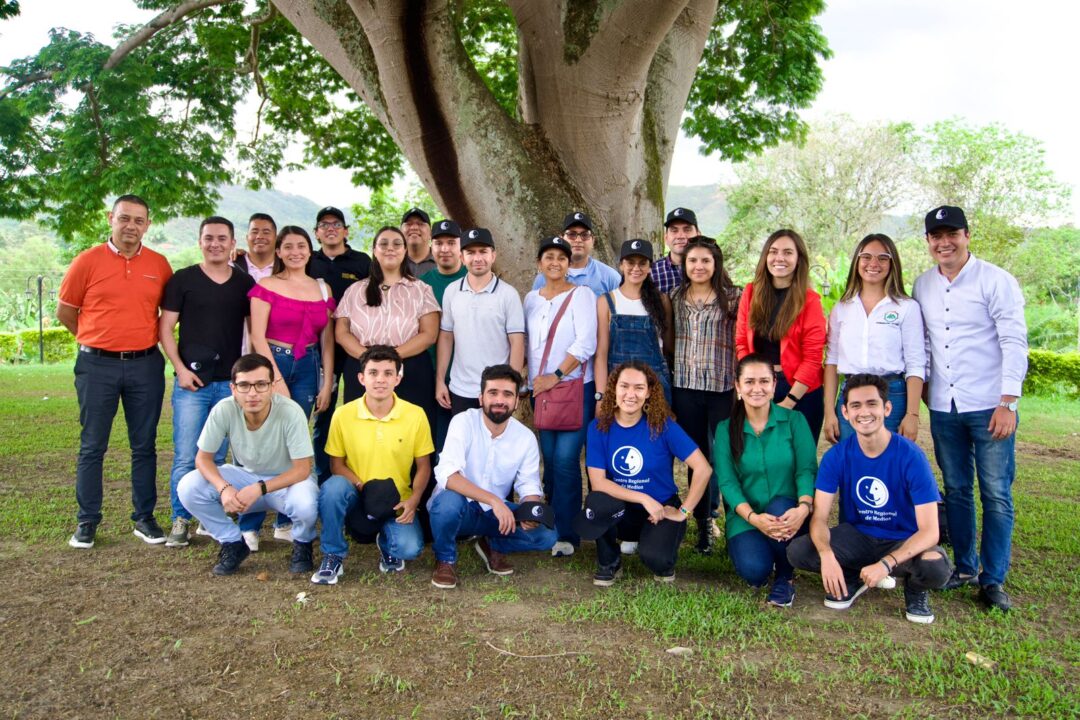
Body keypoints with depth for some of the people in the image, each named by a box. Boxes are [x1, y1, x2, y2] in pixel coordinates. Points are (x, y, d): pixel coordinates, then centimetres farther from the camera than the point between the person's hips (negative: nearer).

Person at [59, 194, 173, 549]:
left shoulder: (159, 265, 3)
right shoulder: (88, 261, -2)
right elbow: (65, 312, 6)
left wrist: (140, 338, 8)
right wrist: (99, 340, 9)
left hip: (145, 364, 2)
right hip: (97, 365, -1)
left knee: (144, 446, 8)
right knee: (92, 446, 6)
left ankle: (144, 518, 18)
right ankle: (87, 522, 16)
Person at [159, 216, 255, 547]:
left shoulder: (245, 283, 9)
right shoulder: (183, 279, 2)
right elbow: (165, 328, 1)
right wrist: (180, 368, -9)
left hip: (231, 382, 2)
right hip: (191, 382, -2)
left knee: (218, 457, 9)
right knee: (186, 457, -3)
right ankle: (180, 520, 9)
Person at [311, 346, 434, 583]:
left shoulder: (415, 415, -9)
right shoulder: (343, 415, -10)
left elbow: (423, 466, 1)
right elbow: (337, 464, 0)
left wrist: (413, 500, -14)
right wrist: (363, 488, -17)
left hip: (397, 501, 0)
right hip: (356, 493, 0)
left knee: (410, 548, -25)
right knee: (332, 487, -33)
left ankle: (386, 545, 15)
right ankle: (333, 556, -9)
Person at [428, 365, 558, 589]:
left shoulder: (526, 437, -7)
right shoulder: (463, 422, -20)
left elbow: (529, 486, -4)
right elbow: (446, 474, -32)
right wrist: (494, 501, -40)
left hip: (496, 512, 4)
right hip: (458, 507, -3)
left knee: (546, 535, -17)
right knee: (449, 499, -38)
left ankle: (492, 546, 13)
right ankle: (445, 559, -6)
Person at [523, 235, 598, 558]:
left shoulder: (581, 295, -3)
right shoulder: (531, 299, 13)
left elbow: (586, 343, -13)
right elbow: (524, 340, 17)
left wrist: (556, 377, -15)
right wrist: (524, 379, 6)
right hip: (540, 389, 5)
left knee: (565, 459, -10)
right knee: (550, 458, 8)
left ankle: (566, 534, -2)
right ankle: (550, 524, 22)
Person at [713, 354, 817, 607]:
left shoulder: (794, 420, -1)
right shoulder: (726, 429, 0)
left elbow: (807, 470, -9)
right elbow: (727, 481, -8)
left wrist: (804, 507, -29)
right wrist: (753, 517, -25)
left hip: (787, 513, 0)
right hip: (746, 518, 0)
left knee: (778, 507, -35)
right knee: (753, 571, -28)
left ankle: (785, 578, -8)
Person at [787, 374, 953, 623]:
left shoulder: (911, 457, -20)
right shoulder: (836, 456, -12)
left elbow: (929, 531, -23)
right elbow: (819, 517, -15)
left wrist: (885, 564, -38)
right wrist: (826, 555, -37)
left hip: (904, 541, -2)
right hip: (857, 535, 2)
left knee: (936, 567, -36)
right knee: (797, 551, -23)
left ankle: (915, 587, 3)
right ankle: (854, 578, 7)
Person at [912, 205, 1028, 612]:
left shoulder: (996, 281, -5)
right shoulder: (922, 286, 8)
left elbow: (1014, 342, -9)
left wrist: (1007, 402, -14)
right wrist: (919, 388, 10)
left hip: (989, 407, -4)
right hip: (943, 408, 4)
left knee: (996, 495, 1)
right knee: (956, 491, 12)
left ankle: (993, 579, 10)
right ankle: (965, 568, 24)